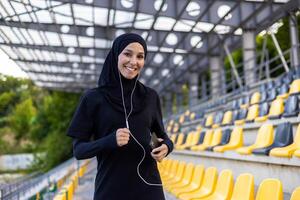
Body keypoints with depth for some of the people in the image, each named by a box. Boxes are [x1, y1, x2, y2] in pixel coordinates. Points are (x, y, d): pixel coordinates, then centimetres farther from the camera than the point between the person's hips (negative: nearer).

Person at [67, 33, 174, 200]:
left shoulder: (151, 97, 4)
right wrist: (111, 141, -21)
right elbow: (78, 149, -3)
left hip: (147, 186, 2)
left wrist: (167, 146, -10)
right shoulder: (93, 98, -3)